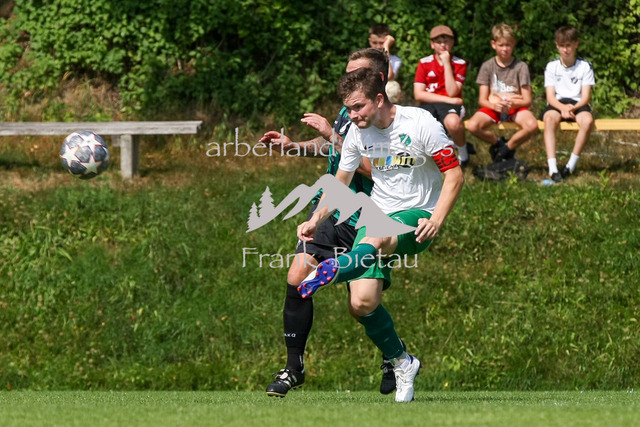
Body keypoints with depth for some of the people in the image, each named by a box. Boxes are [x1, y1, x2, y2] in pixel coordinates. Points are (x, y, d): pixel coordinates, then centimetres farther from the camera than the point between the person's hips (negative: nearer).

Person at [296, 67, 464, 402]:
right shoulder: (358, 133, 5)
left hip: (417, 216, -5)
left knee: (376, 238, -41)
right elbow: (341, 182, 18)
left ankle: (334, 271, -67)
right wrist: (316, 220, 3)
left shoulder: (420, 123, -10)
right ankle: (401, 363, 3)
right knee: (361, 303, -14)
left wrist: (437, 218, -23)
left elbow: (454, 174, -9)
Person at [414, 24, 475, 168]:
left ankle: (463, 152, -9)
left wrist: (447, 64, -11)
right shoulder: (424, 63, 6)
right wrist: (448, 100, -9)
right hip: (429, 105, 2)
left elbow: (452, 92, -10)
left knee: (453, 122, -41)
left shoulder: (459, 64, 3)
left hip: (450, 107, -2)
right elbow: (418, 94, -3)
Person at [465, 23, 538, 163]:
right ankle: (498, 143, 0)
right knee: (472, 126, -30)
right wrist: (494, 105, -21)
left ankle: (508, 148, -5)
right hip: (493, 107, 1)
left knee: (532, 125, -33)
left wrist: (513, 104, -22)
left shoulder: (521, 67, 1)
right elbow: (482, 100, 1)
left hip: (516, 107, -1)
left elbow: (527, 100, -1)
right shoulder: (487, 66, 4)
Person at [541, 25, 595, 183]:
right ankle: (552, 168, -44)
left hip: (578, 105, 0)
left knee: (587, 120, -36)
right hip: (557, 104, 0)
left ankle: (571, 165, -26)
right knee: (549, 118, -36)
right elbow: (550, 96, 0)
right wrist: (563, 108, -21)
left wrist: (573, 108, -22)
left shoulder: (585, 66, 5)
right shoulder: (551, 66, 8)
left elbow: (586, 97, -1)